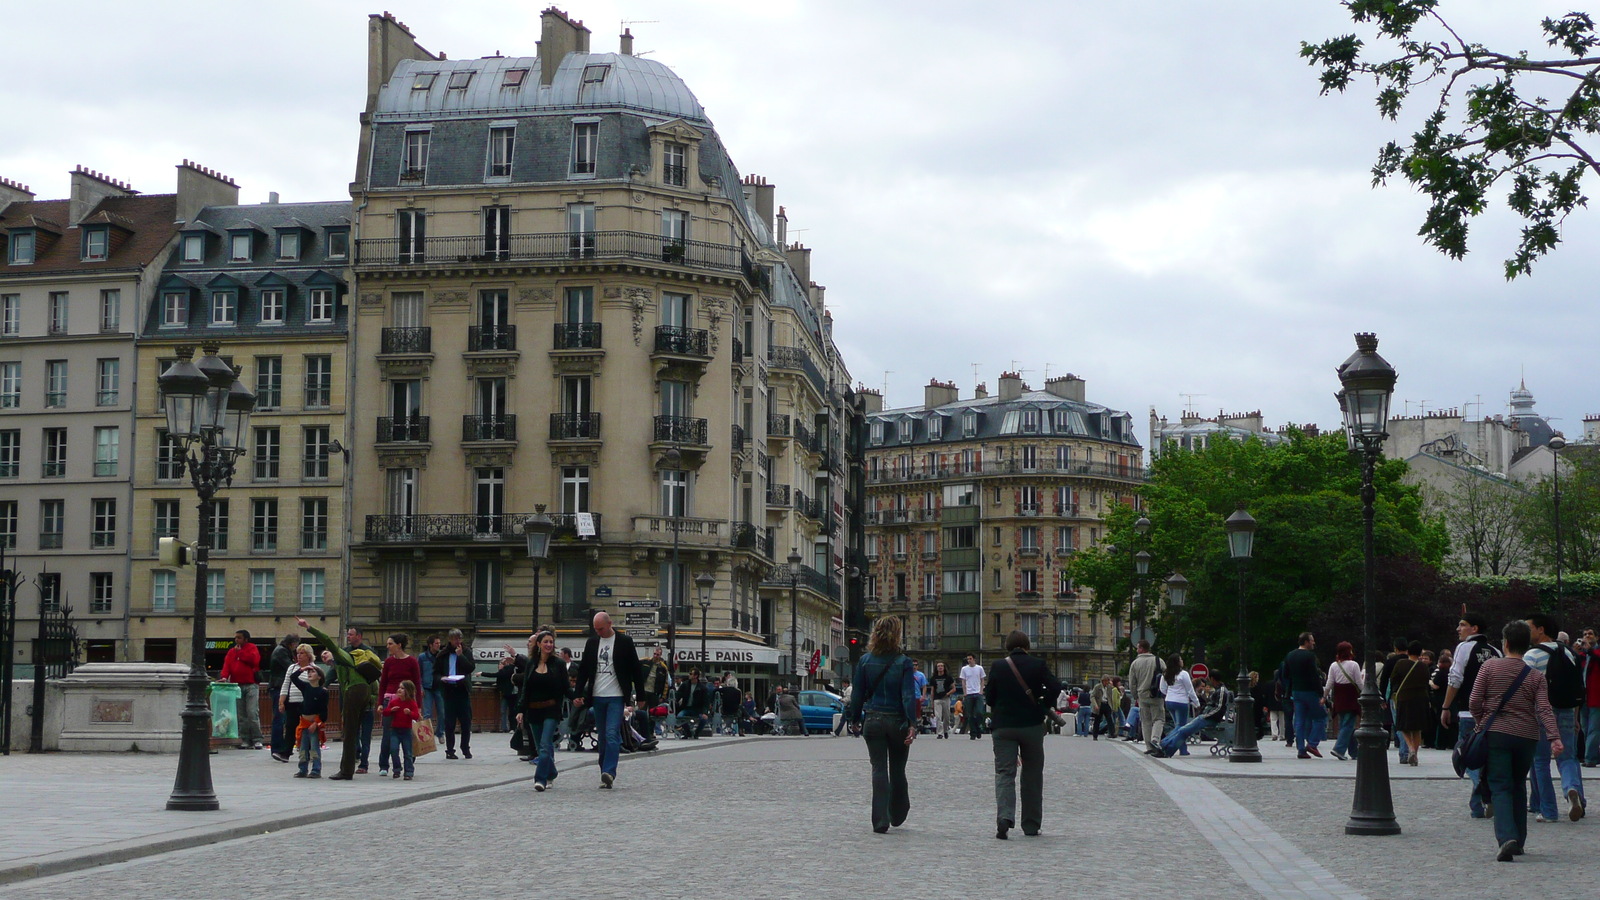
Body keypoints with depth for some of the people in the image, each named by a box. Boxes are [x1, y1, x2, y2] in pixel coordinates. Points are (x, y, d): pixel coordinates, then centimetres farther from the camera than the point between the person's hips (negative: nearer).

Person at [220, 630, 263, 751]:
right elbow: (226, 665, 5)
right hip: (237, 686, 4)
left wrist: (240, 652, -4)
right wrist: (224, 676, -13)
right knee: (241, 716, 2)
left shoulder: (252, 648, 7)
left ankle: (257, 740, -10)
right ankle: (245, 740, 4)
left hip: (250, 685, -4)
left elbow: (254, 660, -12)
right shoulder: (231, 652, 18)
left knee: (253, 713, -12)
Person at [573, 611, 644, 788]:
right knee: (602, 738, 7)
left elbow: (636, 669, 1)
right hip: (597, 697, 5)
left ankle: (609, 772, -20)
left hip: (616, 697, -4)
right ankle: (606, 775, 12)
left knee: (612, 735, -15)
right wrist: (579, 693, 5)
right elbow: (583, 669, 13)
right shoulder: (591, 642, 9)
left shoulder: (624, 642, -2)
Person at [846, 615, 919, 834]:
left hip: (873, 720, 1)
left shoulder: (865, 661, -1)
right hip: (897, 721, -1)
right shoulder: (903, 662, -7)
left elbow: (858, 693, 4)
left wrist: (855, 718, 14)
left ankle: (880, 820, -7)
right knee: (897, 770, 14)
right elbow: (908, 695, -13)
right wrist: (912, 724, -16)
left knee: (879, 770, 2)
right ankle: (898, 814, 30)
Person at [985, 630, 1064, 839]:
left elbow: (989, 698, 1)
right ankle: (1031, 825, 16)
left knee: (1004, 773, -2)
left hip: (1003, 727, 0)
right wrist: (1039, 699, 6)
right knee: (1032, 775, 12)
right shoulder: (1038, 665, -3)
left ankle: (1004, 817, -25)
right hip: (1032, 725, 0)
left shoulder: (998, 667, -2)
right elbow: (1055, 688, -12)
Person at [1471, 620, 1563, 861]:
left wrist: (1483, 722, 13)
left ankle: (1507, 837, -26)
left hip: (1496, 734, -2)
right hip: (1526, 737, 3)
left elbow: (1474, 702, -4)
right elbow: (1544, 709, -9)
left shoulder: (1489, 666, -2)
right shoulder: (1536, 676, 2)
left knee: (1500, 788, -5)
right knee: (1519, 787, 19)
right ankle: (1519, 840, 23)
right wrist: (1554, 738, -15)